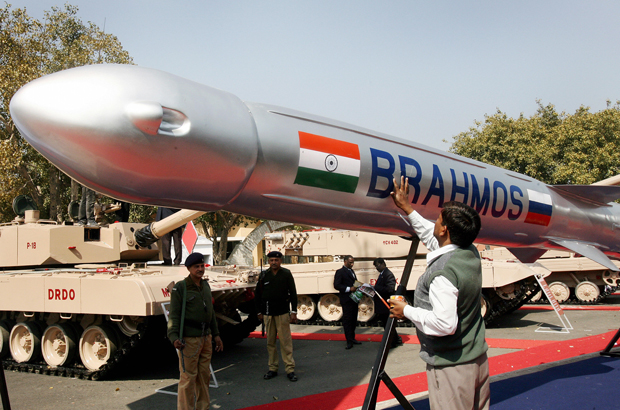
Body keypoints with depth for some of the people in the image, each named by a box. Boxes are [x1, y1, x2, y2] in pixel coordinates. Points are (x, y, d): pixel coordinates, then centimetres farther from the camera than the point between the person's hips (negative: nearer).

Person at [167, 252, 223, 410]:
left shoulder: (205, 286, 14)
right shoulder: (180, 287, -7)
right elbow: (174, 314, -10)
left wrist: (215, 335, 19)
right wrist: (174, 337, -21)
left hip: (206, 337, 7)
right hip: (189, 339, -7)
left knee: (204, 376, 12)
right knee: (188, 377, -5)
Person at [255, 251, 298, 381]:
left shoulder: (286, 274, 2)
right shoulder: (264, 275, 8)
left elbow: (293, 293, 2)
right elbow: (258, 294, 14)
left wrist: (294, 311, -3)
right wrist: (259, 312, 12)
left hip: (282, 313, -3)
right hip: (268, 313, 3)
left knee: (285, 341, -5)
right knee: (270, 342, 6)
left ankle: (290, 369, 0)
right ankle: (273, 368, 15)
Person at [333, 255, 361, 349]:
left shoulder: (351, 271, 18)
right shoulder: (340, 272, -8)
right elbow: (336, 285, -16)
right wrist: (349, 289, -23)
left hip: (354, 299, 8)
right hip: (346, 300, -8)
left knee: (353, 320, 13)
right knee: (347, 320, -5)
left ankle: (352, 338, 23)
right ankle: (349, 341, -3)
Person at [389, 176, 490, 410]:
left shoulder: (442, 272, -27)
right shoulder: (471, 254, 1)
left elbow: (445, 324, -29)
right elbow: (433, 238, 19)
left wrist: (407, 311, -16)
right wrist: (408, 209, 24)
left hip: (451, 367, -9)